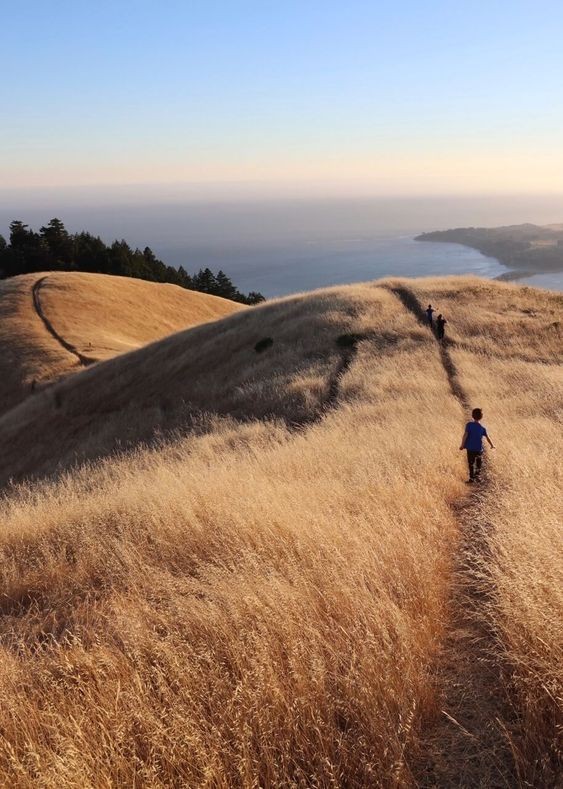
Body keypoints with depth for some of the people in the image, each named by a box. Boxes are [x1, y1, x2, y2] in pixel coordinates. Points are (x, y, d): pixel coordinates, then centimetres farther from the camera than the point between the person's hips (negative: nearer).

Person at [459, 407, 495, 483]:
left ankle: (471, 478, 9)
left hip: (470, 448, -1)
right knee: (478, 462, 24)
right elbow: (487, 438, 4)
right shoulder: (482, 428, -5)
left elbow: (465, 435, -14)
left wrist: (462, 445, -7)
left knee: (471, 463, 8)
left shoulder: (469, 425, -9)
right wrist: (492, 445, 20)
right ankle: (476, 475, 28)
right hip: (478, 448, 1)